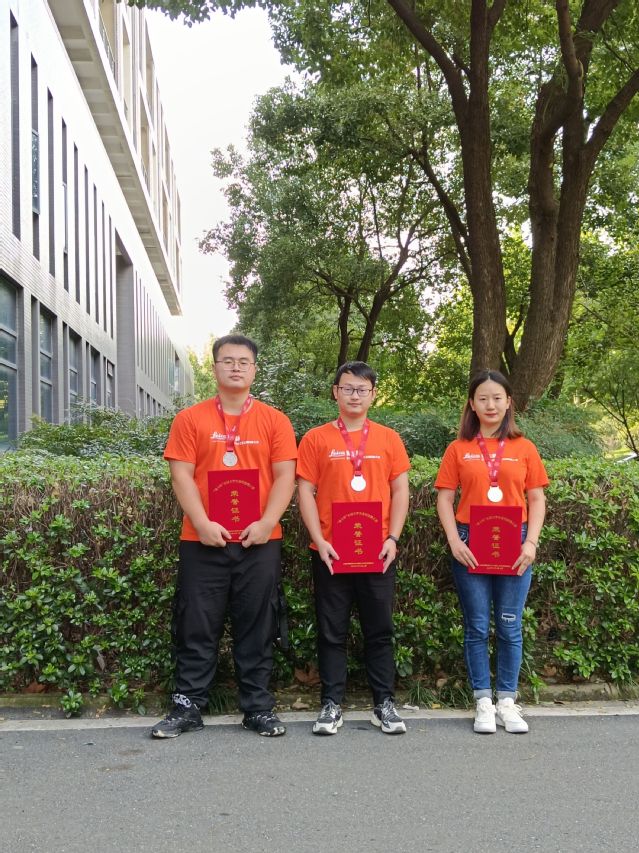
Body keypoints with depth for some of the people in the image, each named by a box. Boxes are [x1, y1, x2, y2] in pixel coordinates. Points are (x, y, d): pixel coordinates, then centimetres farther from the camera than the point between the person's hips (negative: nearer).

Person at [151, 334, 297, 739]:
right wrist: (203, 523, -12)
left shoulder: (274, 420, 6)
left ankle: (259, 707, 16)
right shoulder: (190, 419, 5)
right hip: (202, 540, 0)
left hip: (259, 540, 0)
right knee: (197, 627, 5)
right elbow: (181, 475, -1)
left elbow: (285, 477, 1)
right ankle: (188, 707, 15)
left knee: (257, 627, 6)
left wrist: (266, 523, -12)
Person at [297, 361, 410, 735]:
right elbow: (305, 492, 0)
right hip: (330, 552, -1)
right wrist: (320, 541, -9)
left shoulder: (389, 439, 7)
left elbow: (400, 491, 7)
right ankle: (332, 705, 15)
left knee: (380, 630, 7)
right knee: (332, 631, 6)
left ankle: (385, 704, 17)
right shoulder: (316, 439, 3)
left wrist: (393, 538, -4)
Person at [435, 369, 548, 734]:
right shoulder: (459, 449, 3)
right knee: (477, 627, 5)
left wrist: (531, 542, -6)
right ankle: (484, 702, 14)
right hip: (470, 546, 0)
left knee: (510, 627, 5)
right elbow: (445, 499, 2)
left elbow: (537, 500, 5)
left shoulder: (524, 448, 5)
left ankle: (507, 701, 16)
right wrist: (454, 541, -9)